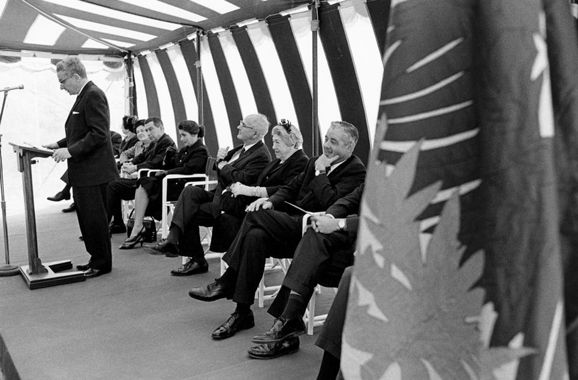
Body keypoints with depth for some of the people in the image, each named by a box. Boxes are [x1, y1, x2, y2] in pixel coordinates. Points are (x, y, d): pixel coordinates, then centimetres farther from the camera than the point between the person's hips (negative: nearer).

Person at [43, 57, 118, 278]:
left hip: (93, 171, -10)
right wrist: (60, 144, 12)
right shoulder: (84, 96, 16)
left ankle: (102, 263, 11)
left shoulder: (93, 95, -14)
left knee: (95, 219, -1)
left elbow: (99, 134, -22)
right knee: (87, 218, 15)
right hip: (82, 173, 10)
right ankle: (96, 258, 26)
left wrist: (70, 151, -21)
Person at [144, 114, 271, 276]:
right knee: (190, 191, -17)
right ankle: (172, 240, -21)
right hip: (218, 195, 9)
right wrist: (220, 159, -4)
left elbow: (242, 179, -27)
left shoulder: (261, 156, -16)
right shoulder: (243, 148, 16)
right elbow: (219, 166, 19)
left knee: (189, 214, -16)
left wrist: (224, 166, -10)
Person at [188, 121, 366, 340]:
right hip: (294, 224, 8)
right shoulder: (315, 162, 19)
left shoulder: (356, 171, -7)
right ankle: (243, 313, -14)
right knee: (255, 236, -22)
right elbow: (291, 188, 19)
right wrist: (272, 201, -1)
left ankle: (227, 284, -8)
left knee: (256, 215, -22)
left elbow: (331, 203, -21)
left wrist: (320, 172, -11)